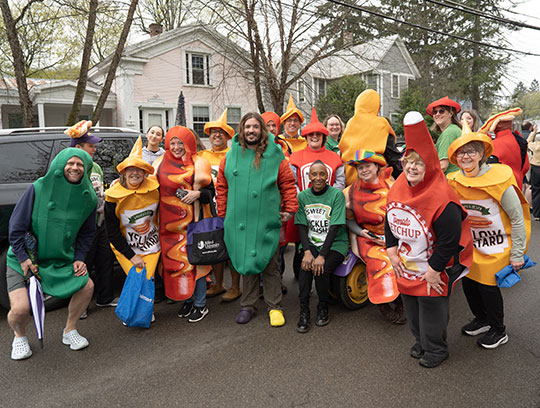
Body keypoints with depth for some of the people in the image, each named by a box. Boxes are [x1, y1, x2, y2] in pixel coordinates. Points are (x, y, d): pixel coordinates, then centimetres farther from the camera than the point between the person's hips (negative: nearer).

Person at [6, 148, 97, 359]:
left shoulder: (87, 198, -5)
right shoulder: (38, 188, -17)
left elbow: (87, 233, 7)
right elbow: (16, 225, -12)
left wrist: (79, 258, -3)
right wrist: (23, 257, -16)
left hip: (61, 258, 4)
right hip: (23, 259, -3)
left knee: (87, 286, -8)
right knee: (20, 309, -18)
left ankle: (69, 331, 18)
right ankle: (19, 336, 20)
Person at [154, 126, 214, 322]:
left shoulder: (198, 164, 1)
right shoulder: (161, 165, 11)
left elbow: (211, 192, 1)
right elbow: (155, 190, 20)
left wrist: (198, 194, -17)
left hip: (192, 221, -4)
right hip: (170, 223, 4)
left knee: (195, 259, 0)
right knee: (174, 260, 8)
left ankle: (200, 304, 14)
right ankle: (187, 300, 25)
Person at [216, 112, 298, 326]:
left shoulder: (274, 155, 1)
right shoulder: (231, 156, 6)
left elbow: (288, 183, 5)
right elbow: (222, 187, 10)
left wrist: (290, 209, -1)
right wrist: (223, 213, 8)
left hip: (267, 221, -2)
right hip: (239, 221, 2)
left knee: (269, 264, 5)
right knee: (245, 262, 11)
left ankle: (274, 307, 19)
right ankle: (247, 305, 26)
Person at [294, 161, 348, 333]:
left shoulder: (337, 194, -7)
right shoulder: (302, 196, 4)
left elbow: (334, 227, -14)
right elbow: (302, 226, 0)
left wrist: (322, 255, -22)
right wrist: (307, 251, -16)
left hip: (335, 243, -2)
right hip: (311, 243, 3)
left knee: (321, 269, -27)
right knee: (306, 266, -27)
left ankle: (323, 308, -1)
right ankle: (304, 311, -16)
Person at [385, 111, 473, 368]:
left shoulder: (442, 199, -27)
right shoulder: (397, 189, -5)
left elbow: (450, 241, -23)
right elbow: (389, 221, 8)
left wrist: (434, 270, -18)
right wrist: (392, 251, 3)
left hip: (434, 266, -7)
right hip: (406, 264, 7)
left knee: (431, 304, 4)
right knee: (410, 302, 18)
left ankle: (436, 349, 29)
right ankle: (421, 342, 41)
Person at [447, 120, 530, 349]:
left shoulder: (499, 180, -19)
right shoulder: (453, 182, -5)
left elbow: (517, 219, -14)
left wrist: (517, 254, -12)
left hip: (497, 245, -5)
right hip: (471, 244, 5)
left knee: (488, 284, 1)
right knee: (468, 281, 10)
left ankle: (498, 331, 25)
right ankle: (482, 319, 38)